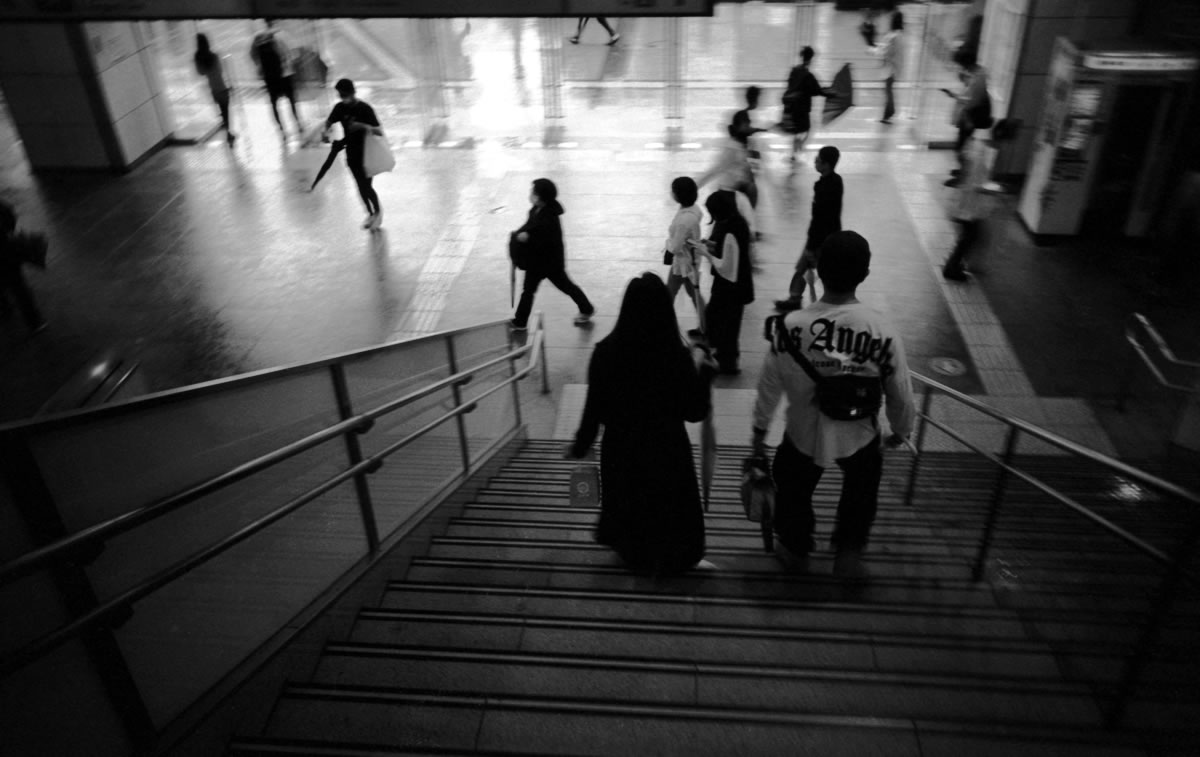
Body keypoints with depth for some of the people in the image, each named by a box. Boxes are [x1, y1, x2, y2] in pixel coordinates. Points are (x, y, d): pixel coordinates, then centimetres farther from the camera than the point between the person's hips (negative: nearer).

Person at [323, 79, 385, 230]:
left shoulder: (365, 109, -18)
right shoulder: (340, 108, -4)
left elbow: (380, 131, -22)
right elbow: (329, 121, 12)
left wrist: (365, 126, -41)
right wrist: (327, 129, -11)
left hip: (366, 154, -5)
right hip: (352, 154, 5)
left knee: (366, 186, -3)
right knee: (361, 187, 11)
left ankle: (378, 211, 22)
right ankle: (370, 213, 30)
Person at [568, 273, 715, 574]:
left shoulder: (606, 351, -20)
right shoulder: (677, 356, -25)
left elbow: (594, 408, -11)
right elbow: (696, 412, -14)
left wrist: (580, 445, 6)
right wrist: (702, 368, -1)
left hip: (620, 448, 2)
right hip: (666, 450, -2)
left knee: (626, 503, 28)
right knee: (669, 508, 25)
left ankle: (633, 553, 51)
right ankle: (670, 558, 45)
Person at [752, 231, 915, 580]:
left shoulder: (792, 324, -22)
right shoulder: (882, 328, -22)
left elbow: (770, 382, -9)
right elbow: (900, 392, -10)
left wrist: (760, 427, 8)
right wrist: (901, 430, 11)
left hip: (804, 433, 0)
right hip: (859, 435, 0)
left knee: (793, 489, 29)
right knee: (861, 487, 33)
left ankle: (794, 548, 50)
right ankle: (849, 550, 42)